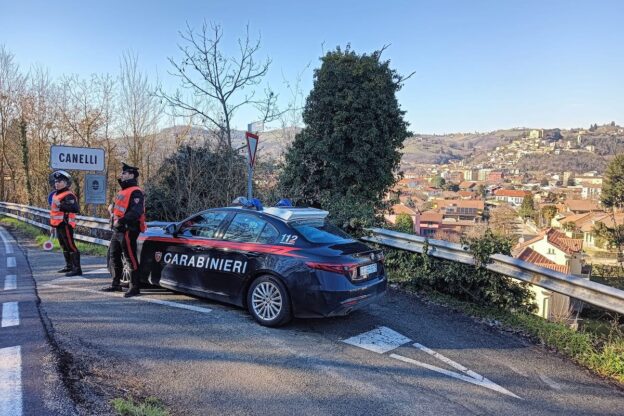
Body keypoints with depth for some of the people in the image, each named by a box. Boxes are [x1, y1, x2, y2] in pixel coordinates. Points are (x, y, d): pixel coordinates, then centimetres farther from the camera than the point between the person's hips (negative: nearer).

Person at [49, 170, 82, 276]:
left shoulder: (68, 195, -15)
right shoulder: (56, 195, 17)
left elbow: (76, 208, -29)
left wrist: (61, 205, -31)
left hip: (65, 225, -10)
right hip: (59, 225, 10)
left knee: (71, 246, -10)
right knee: (64, 246, 18)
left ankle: (77, 269, -9)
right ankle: (69, 266, 30)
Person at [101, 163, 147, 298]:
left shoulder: (135, 192, -12)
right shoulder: (123, 192, 20)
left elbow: (137, 211, -26)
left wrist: (121, 221, -28)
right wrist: (112, 207, 11)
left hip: (128, 230, -11)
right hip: (118, 230, 11)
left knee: (131, 258, -7)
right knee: (114, 256, 18)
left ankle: (135, 287, -2)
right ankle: (116, 284, 31)